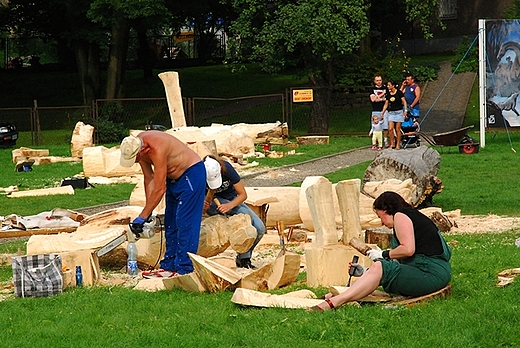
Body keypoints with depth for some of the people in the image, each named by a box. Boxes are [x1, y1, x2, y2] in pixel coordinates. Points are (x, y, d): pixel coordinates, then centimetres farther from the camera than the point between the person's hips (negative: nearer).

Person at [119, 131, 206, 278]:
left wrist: (142, 217, -24)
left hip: (191, 174, -9)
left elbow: (160, 189, -30)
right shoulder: (135, 146, -9)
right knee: (170, 224, 9)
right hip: (174, 177, 9)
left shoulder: (157, 149, -34)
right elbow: (149, 178, -2)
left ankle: (184, 270, -12)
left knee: (184, 223, -13)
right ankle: (169, 266, 13)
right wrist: (148, 211, -5)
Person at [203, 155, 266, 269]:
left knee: (259, 229, -15)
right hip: (212, 203, -3)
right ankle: (243, 259, -21)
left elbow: (243, 195, -20)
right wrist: (203, 205, -35)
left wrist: (230, 205, -37)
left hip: (233, 200, 3)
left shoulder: (227, 169, -27)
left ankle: (244, 257, 6)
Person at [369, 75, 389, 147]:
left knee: (385, 126, -7)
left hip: (384, 110, 0)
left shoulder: (385, 88, 11)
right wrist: (382, 94, -4)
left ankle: (386, 140, 3)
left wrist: (379, 99, -6)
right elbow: (373, 99, -4)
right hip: (375, 111, 0)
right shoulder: (372, 89, 11)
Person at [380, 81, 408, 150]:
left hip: (399, 112, -4)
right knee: (390, 129, -9)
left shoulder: (399, 92, -4)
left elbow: (404, 102, -3)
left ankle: (398, 144, 7)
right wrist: (382, 113, 11)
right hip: (391, 113, 4)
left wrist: (405, 110, -13)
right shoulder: (388, 94, 8)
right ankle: (392, 143, 2)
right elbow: (386, 104, 13)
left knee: (397, 129, -1)